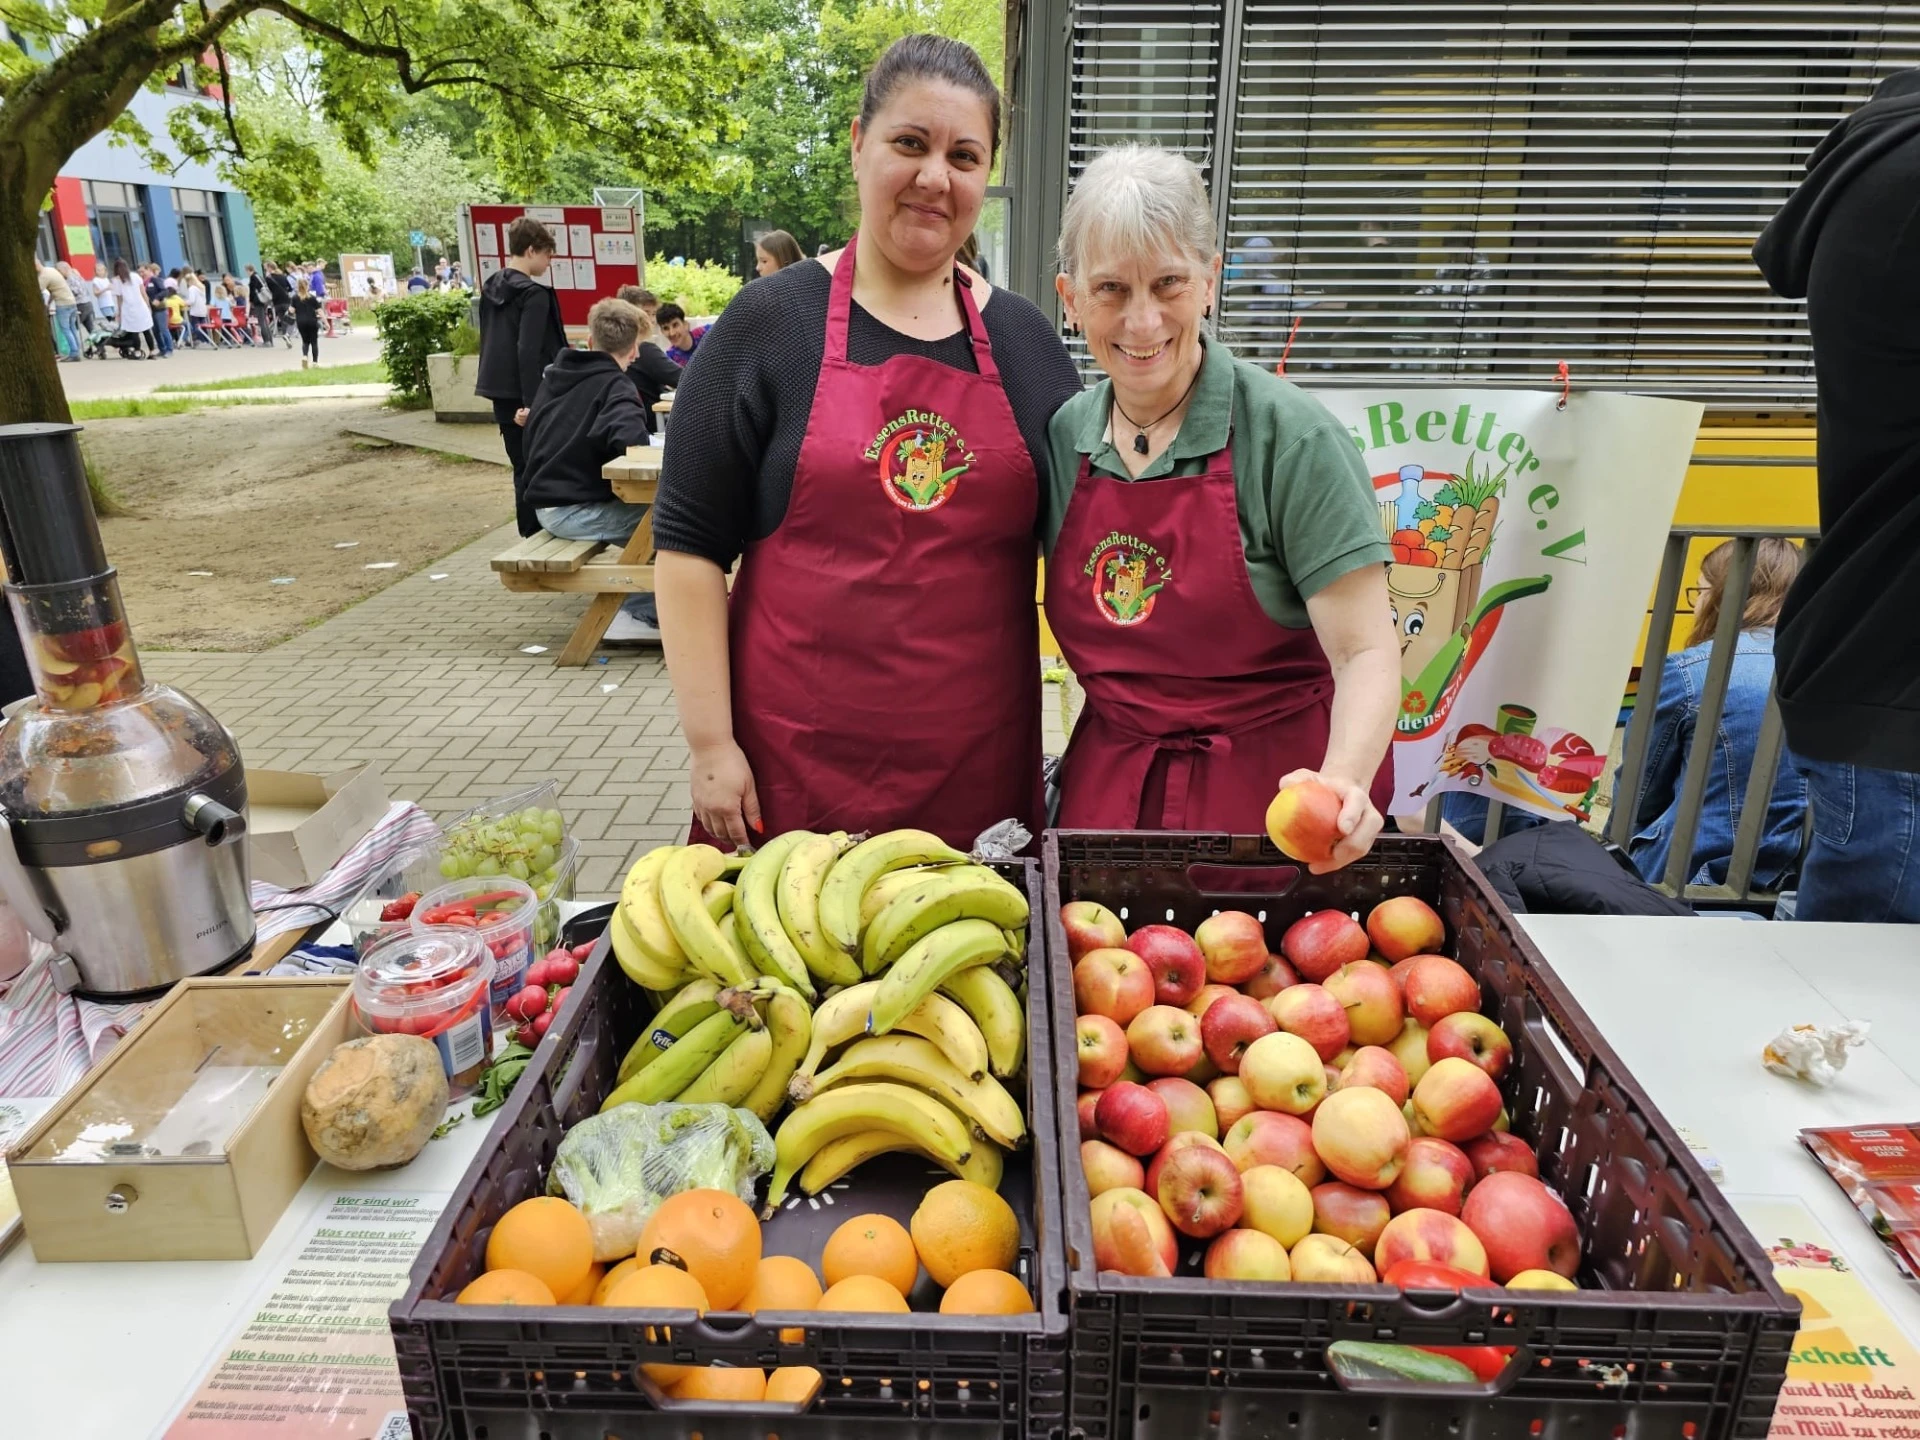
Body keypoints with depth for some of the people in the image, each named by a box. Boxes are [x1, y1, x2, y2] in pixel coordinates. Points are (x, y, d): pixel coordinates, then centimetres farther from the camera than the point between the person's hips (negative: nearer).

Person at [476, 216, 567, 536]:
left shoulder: (491, 287, 13)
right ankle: (536, 539, 0)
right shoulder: (533, 293, -14)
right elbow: (529, 352, -21)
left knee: (523, 470, 13)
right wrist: (531, 402, -23)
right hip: (525, 396, -8)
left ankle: (530, 537, 18)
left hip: (501, 393, 8)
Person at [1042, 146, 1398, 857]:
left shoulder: (1289, 437, -15)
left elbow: (1365, 652, -17)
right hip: (1106, 791, 4)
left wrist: (1343, 782, -36)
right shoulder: (1063, 437, -1)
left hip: (1272, 793, -3)